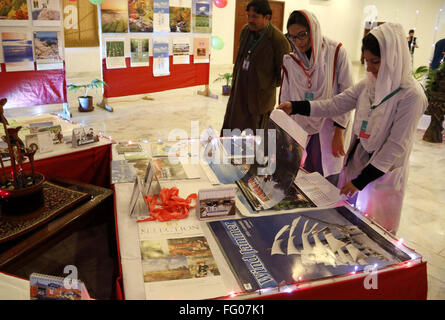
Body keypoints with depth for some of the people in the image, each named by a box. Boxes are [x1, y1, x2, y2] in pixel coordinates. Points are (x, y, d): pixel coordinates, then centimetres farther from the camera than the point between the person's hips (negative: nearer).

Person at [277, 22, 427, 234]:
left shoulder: (411, 95, -19)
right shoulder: (369, 84, 1)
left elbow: (396, 145, -19)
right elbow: (334, 105, 2)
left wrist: (362, 180, -17)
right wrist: (294, 107, -7)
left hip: (382, 173, -6)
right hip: (356, 161, 6)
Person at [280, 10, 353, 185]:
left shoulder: (336, 53, -6)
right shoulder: (290, 60, 3)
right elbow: (285, 100, 7)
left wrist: (339, 132, -11)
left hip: (329, 131, -3)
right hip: (300, 132, 3)